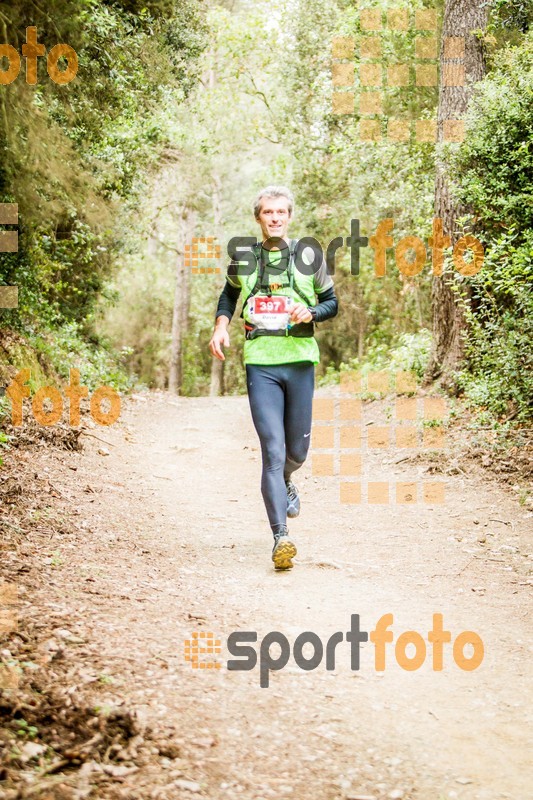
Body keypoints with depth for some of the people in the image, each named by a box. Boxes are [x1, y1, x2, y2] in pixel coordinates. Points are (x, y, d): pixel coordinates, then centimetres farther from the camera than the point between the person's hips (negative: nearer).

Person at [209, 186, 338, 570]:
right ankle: (281, 536, -11)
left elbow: (332, 302, 11)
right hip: (260, 363, -1)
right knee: (273, 449, -11)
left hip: (300, 360, 1)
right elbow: (229, 294, 25)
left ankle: (284, 481, 49)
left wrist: (310, 313, -10)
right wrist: (221, 325, 7)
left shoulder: (308, 256, 5)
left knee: (297, 449, 12)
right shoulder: (244, 258, 7)